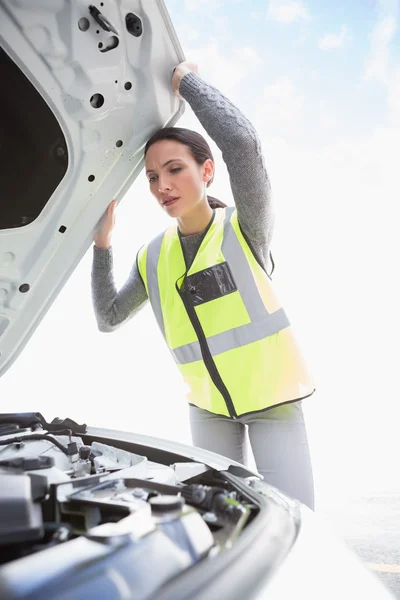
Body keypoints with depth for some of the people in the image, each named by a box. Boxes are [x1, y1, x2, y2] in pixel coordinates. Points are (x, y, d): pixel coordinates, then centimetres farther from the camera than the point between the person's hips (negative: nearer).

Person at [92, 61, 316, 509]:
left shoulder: (245, 228, -16)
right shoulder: (152, 257, 0)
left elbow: (242, 142, -34)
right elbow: (108, 318, 4)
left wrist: (186, 79, -20)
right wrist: (102, 243, -5)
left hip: (274, 398, -4)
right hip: (208, 406, 4)